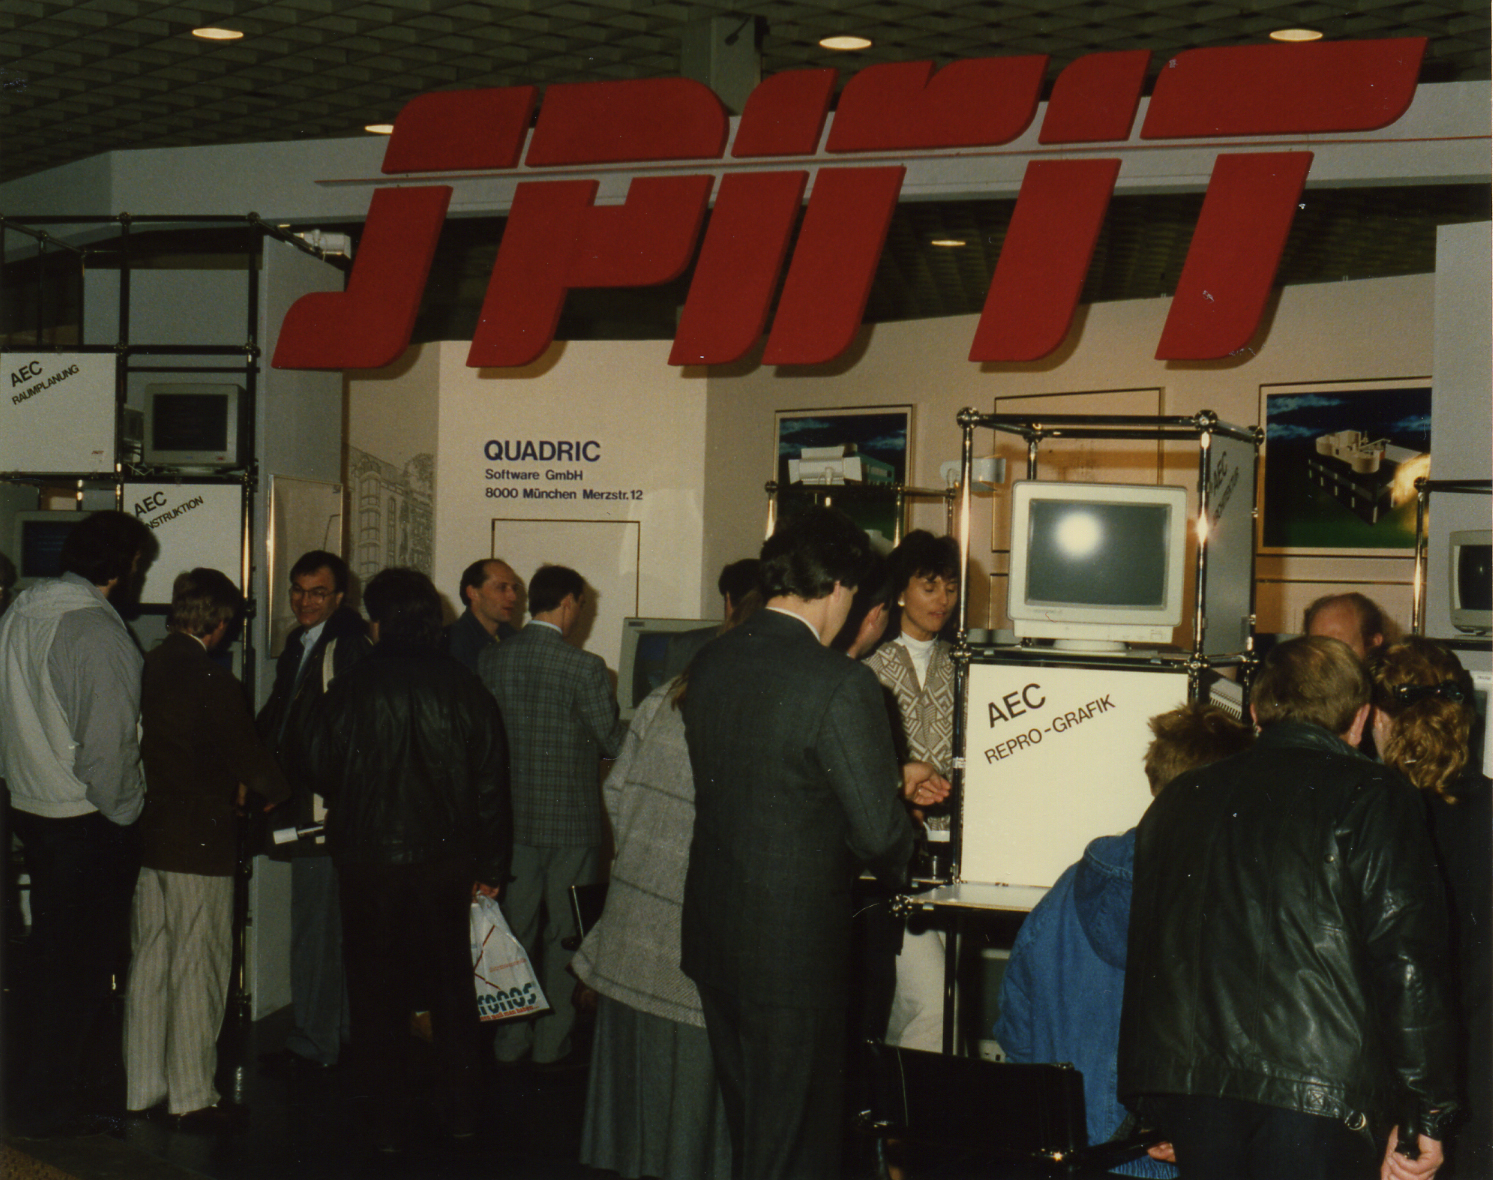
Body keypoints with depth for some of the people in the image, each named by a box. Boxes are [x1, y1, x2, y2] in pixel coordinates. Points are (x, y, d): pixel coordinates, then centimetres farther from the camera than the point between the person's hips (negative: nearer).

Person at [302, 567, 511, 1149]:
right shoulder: (466, 690, -4)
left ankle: (389, 1122, 13)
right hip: (447, 860, 2)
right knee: (452, 986, 15)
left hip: (369, 861, -2)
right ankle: (459, 1112, 22)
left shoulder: (350, 690, -11)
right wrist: (491, 866, 9)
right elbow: (492, 786, 0)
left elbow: (319, 770, -2)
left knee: (378, 991, 8)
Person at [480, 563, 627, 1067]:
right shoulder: (583, 667, -15)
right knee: (565, 932, 6)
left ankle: (509, 1040, 20)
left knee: (515, 928, 13)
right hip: (571, 818, -5)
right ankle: (552, 1042, 11)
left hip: (513, 814, 5)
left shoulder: (490, 660, 0)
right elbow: (614, 742, -10)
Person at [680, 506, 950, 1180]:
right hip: (795, 947, -7)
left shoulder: (709, 665, 2)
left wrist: (891, 779, 19)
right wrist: (901, 851, 5)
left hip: (712, 933, 7)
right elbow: (880, 833, -19)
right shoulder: (842, 685, -20)